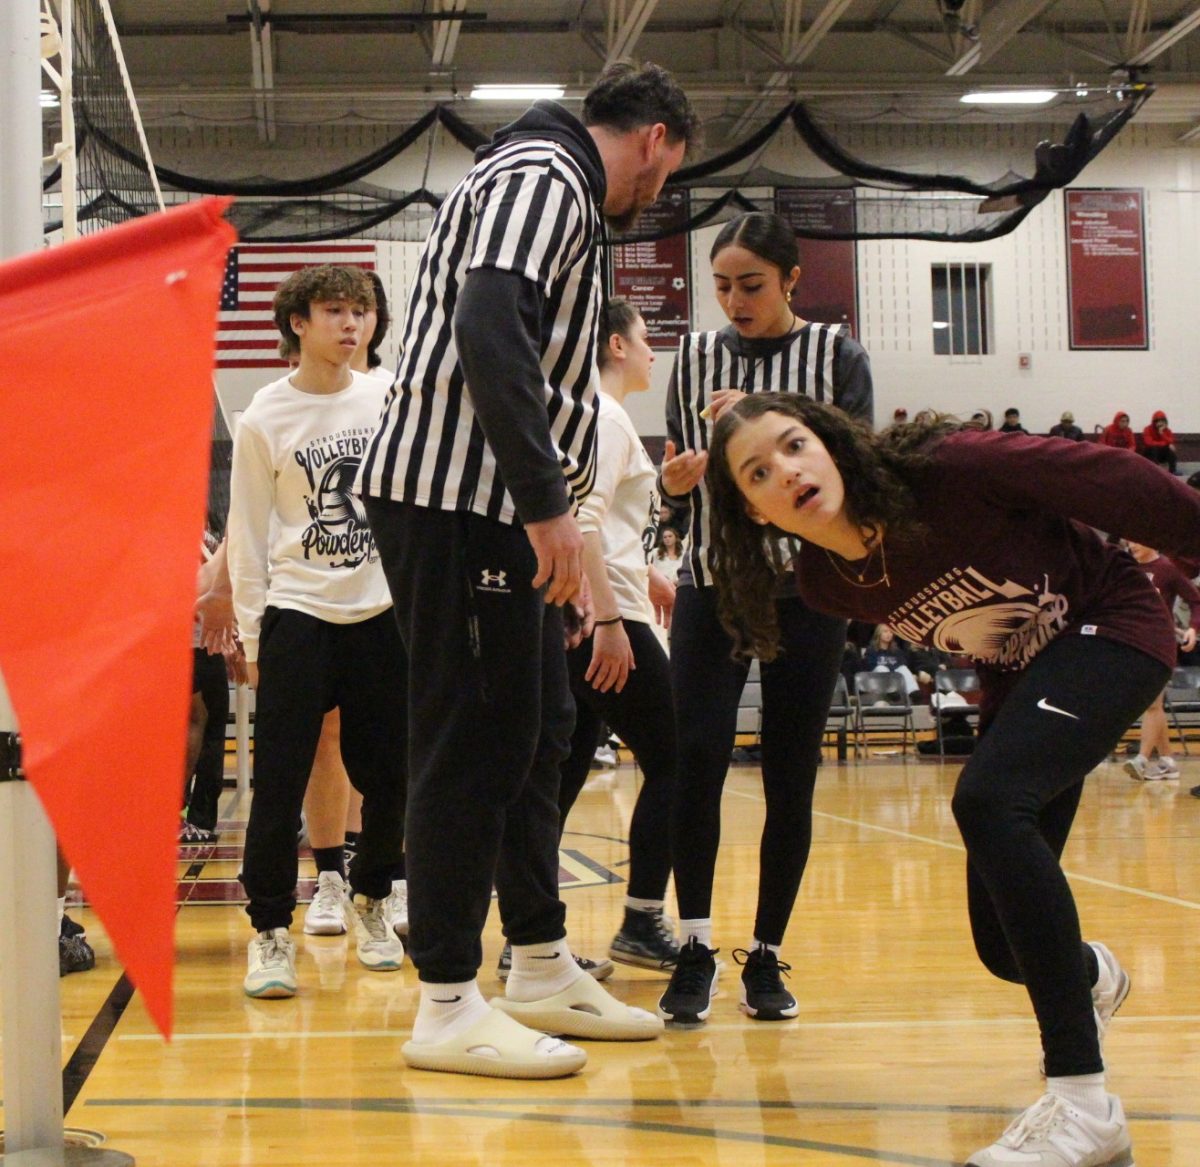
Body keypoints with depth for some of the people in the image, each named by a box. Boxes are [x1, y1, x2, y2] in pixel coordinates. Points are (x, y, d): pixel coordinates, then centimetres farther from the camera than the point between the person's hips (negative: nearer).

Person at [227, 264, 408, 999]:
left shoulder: (389, 400, 4)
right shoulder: (265, 419, -2)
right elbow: (249, 534, 1)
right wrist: (251, 632, -2)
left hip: (384, 612, 3)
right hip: (298, 615, -2)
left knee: (390, 773, 6)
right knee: (280, 781, -6)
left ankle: (370, 899, 28)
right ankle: (271, 931, 4)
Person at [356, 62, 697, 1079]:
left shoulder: (556, 190, 24)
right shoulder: (546, 179, -9)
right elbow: (487, 327, -25)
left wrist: (551, 503, 23)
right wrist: (548, 502, -27)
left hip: (497, 509, 11)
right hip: (456, 497, -11)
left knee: (538, 727, 14)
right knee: (473, 739, -7)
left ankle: (542, 971, 23)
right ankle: (447, 1008, -1)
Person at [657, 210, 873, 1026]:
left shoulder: (837, 356, 2)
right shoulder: (697, 356, 9)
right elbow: (678, 478, 13)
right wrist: (676, 477, -10)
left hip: (806, 588, -1)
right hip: (713, 583, 1)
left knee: (791, 777, 1)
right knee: (697, 754, -15)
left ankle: (767, 956, 12)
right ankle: (696, 948, -6)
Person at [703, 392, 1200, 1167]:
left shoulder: (948, 470, -28)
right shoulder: (826, 583, -11)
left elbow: (1110, 481, -21)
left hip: (1111, 625, -6)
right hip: (1019, 675, 6)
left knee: (988, 800, -32)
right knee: (1005, 943, 3)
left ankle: (1084, 1102, -29)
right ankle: (1090, 977, 45)